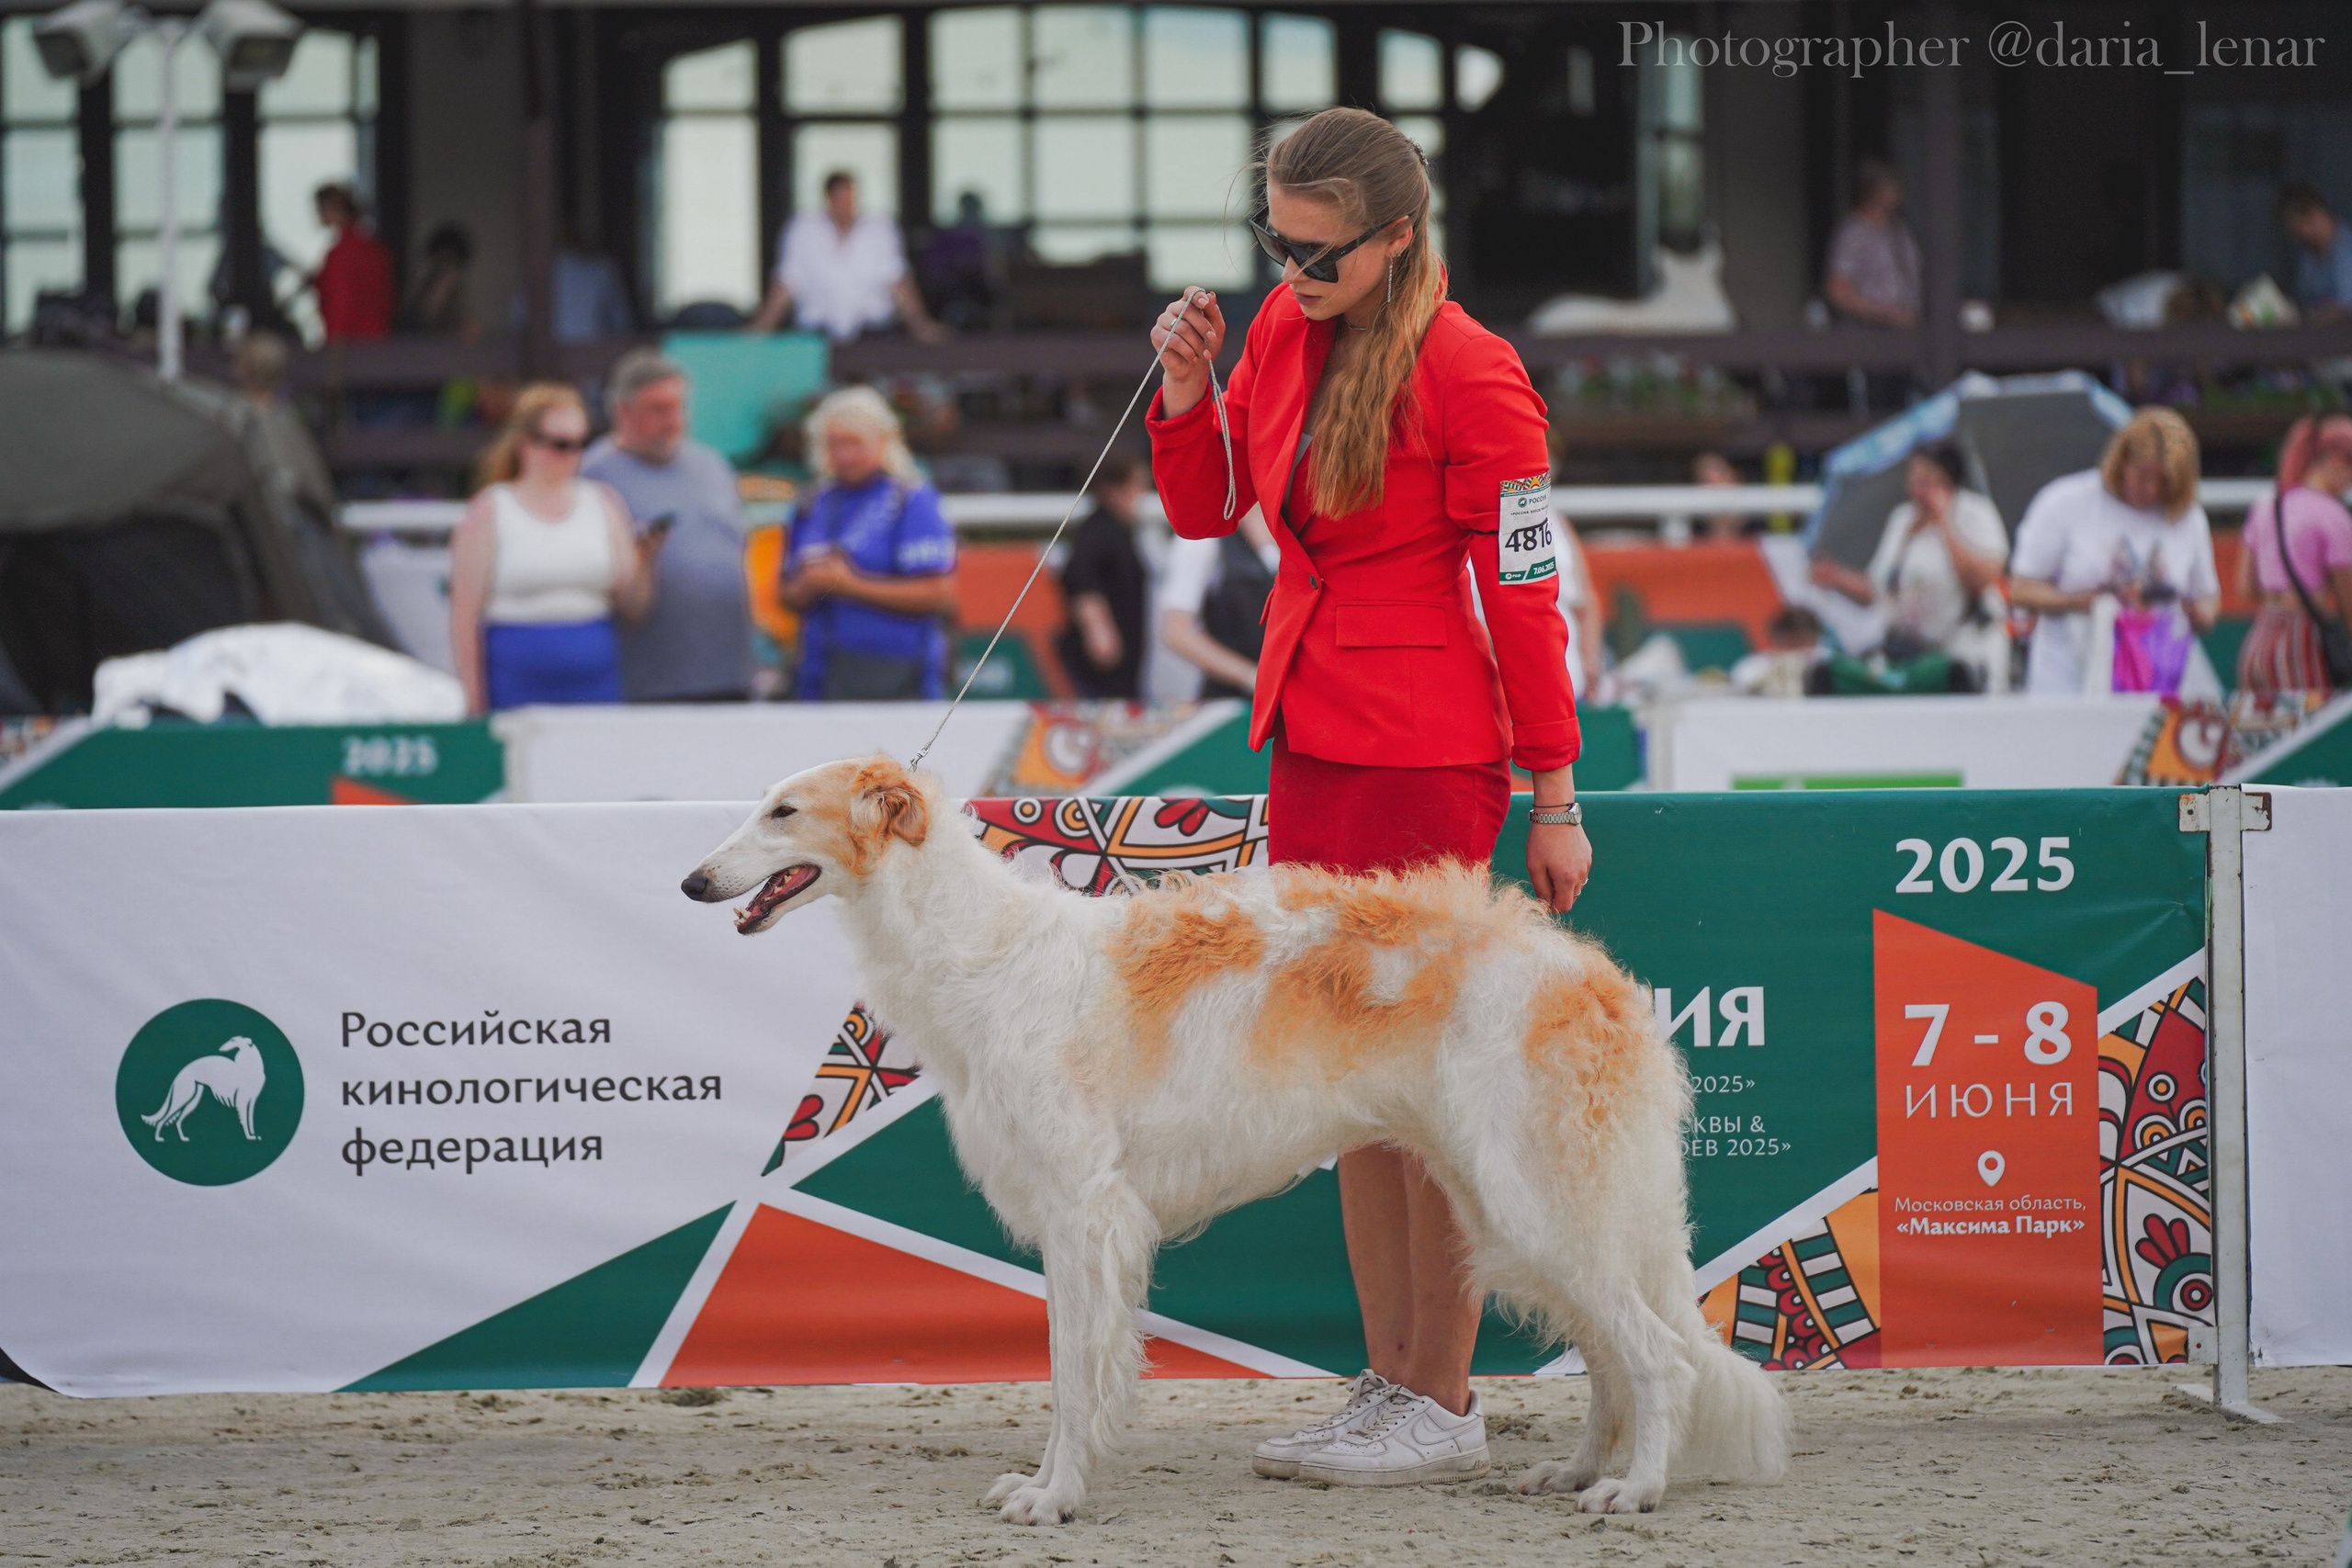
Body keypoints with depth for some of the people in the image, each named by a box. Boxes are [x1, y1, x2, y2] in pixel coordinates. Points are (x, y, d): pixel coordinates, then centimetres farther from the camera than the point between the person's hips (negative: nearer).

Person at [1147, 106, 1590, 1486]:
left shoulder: (1469, 372, -13)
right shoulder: (1284, 330, 8)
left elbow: (1527, 593, -12)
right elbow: (1205, 507, 18)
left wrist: (1554, 800, -11)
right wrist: (1187, 388, -2)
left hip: (1424, 750, -8)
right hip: (1309, 737, 8)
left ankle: (1445, 1405, 0)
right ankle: (1389, 1383, 17)